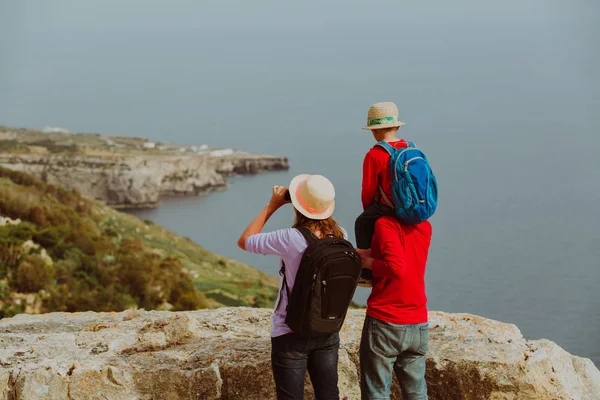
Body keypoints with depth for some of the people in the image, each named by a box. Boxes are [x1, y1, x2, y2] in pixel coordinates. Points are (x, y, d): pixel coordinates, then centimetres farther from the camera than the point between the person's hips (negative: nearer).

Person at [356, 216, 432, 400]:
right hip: (419, 325, 6)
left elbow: (396, 268, -24)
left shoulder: (385, 223, -13)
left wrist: (366, 262, -10)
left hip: (385, 323, -6)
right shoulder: (425, 226, 7)